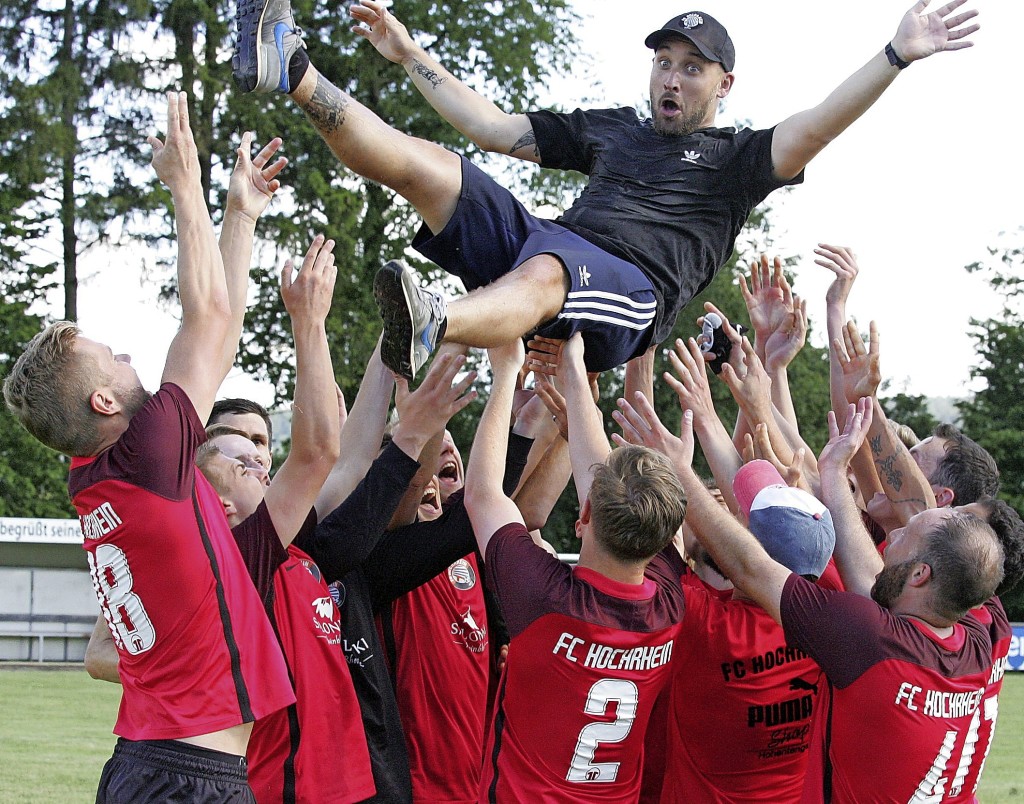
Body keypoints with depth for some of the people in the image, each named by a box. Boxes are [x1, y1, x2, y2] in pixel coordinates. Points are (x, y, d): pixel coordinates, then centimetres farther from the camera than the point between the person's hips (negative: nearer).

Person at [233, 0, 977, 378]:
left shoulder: (735, 158, 19)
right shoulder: (612, 129, 34)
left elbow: (810, 131, -2)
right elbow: (493, 128, 37)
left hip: (629, 283, -6)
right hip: (539, 242, 6)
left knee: (539, 274, -42)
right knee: (428, 164, -14)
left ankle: (432, 323, -74)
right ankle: (295, 74, -27)